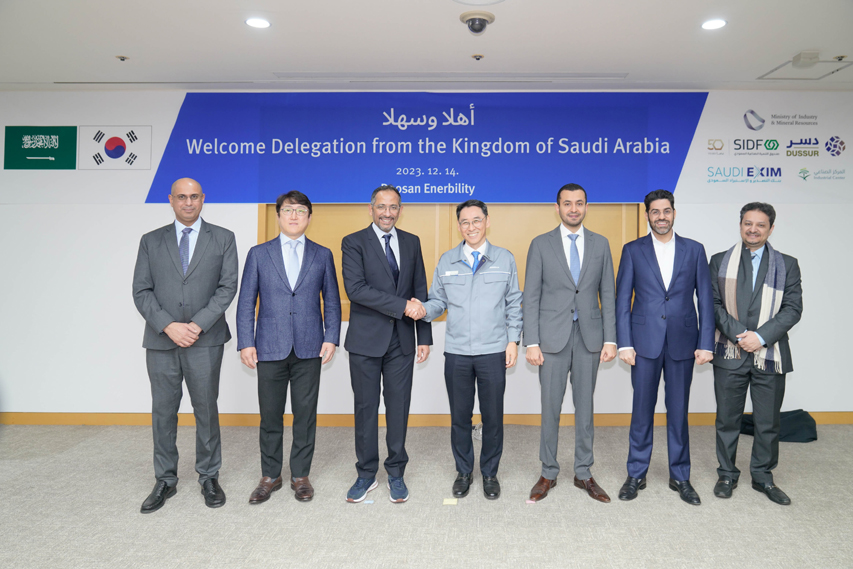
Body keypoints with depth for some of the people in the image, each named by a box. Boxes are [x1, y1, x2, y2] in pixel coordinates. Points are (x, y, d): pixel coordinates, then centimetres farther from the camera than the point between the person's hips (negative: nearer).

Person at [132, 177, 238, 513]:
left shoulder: (222, 239, 6)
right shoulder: (151, 241, 10)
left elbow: (228, 286, -3)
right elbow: (141, 291, 3)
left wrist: (198, 324, -12)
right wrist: (168, 326, -11)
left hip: (205, 341, -2)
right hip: (161, 341, 2)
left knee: (206, 409, 6)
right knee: (163, 412, 9)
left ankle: (209, 477, 21)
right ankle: (165, 481, 24)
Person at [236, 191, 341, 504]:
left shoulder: (322, 255, 8)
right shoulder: (259, 254, 7)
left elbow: (331, 301, 8)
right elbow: (246, 302, 5)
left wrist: (331, 337, -3)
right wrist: (245, 343, -3)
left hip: (309, 349, 0)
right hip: (270, 349, 0)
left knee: (305, 415, 7)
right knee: (270, 416, 8)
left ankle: (301, 475, 23)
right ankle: (270, 476, 25)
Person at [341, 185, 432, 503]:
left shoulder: (411, 243, 9)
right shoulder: (354, 243, -3)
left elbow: (420, 291, 10)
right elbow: (355, 288, -17)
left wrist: (424, 337, 5)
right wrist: (402, 305, -21)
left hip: (402, 340, 3)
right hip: (366, 340, -2)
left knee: (399, 406, 8)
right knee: (366, 407, 8)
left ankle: (396, 472, 24)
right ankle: (366, 474, 23)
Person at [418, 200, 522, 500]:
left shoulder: (505, 259, 3)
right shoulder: (446, 261, 6)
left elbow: (514, 303, 5)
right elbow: (438, 300, 7)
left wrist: (513, 340, 0)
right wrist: (424, 310, -15)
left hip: (493, 351, -1)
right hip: (457, 352, 1)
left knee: (493, 416, 8)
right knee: (460, 416, 11)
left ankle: (490, 473, 27)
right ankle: (463, 472, 29)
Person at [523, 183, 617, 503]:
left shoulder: (600, 244, 7)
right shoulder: (541, 245, 0)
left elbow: (608, 294, 7)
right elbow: (531, 297, -2)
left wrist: (610, 339, 0)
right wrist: (531, 342, -9)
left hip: (589, 336, 2)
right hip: (553, 337, -2)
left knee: (585, 407, 11)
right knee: (550, 407, 5)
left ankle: (583, 473, 24)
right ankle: (548, 473, 21)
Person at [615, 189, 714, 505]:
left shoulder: (694, 250, 6)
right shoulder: (633, 250, 3)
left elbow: (705, 299, 4)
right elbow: (622, 299, 1)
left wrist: (706, 344, -2)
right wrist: (624, 343, -6)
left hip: (683, 342, 1)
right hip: (645, 342, -1)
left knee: (678, 411, 10)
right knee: (642, 410, 7)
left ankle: (680, 476, 24)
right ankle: (636, 475, 20)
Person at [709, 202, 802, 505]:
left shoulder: (787, 264, 8)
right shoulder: (720, 261, 7)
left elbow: (793, 308, -1)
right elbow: (714, 304, 0)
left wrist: (760, 337, -13)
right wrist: (740, 335, -13)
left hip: (770, 355, 1)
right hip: (730, 354, 0)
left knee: (768, 422, 9)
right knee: (727, 419, 8)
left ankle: (763, 476, 26)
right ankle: (727, 474, 22)